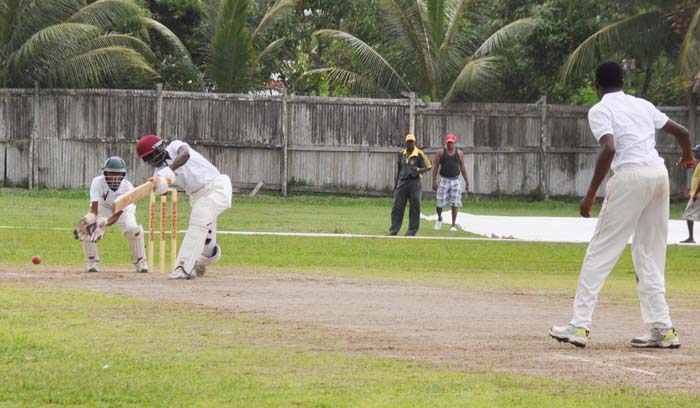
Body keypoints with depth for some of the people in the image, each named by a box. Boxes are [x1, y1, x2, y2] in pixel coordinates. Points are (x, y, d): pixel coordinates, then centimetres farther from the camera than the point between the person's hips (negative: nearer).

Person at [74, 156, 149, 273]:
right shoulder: (98, 182, -31)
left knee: (133, 229, -28)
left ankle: (140, 262, -6)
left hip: (123, 211, -1)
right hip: (103, 209, 1)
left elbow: (118, 214, -36)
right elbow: (94, 208, -38)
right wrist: (91, 217, -61)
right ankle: (92, 263, -2)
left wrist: (103, 225, -53)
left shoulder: (127, 187, -32)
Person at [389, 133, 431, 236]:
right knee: (397, 206, 2)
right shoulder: (402, 154, 11)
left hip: (414, 182, -4)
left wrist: (418, 169, -22)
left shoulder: (419, 154, -3)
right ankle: (393, 230, 7)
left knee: (415, 207, -1)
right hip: (402, 181, 4)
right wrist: (395, 184, 18)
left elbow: (427, 167, -1)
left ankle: (412, 231, 7)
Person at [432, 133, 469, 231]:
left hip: (455, 180, 1)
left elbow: (462, 168, 12)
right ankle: (439, 218, 24)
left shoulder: (459, 153, 7)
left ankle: (453, 224, 6)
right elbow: (436, 167, 2)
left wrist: (467, 182, 11)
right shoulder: (441, 153, 2)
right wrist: (434, 181, -6)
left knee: (455, 204, -3)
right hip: (444, 180, -1)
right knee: (440, 203, -5)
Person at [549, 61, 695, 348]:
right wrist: (687, 158, 45)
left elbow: (609, 149, -15)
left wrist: (590, 194, -14)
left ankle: (580, 325, -10)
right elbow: (682, 132, 23)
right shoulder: (643, 105, 20)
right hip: (660, 174, 6)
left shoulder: (600, 111, 1)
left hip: (630, 176, -6)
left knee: (601, 252, -4)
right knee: (650, 254, 13)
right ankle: (661, 329, 8)